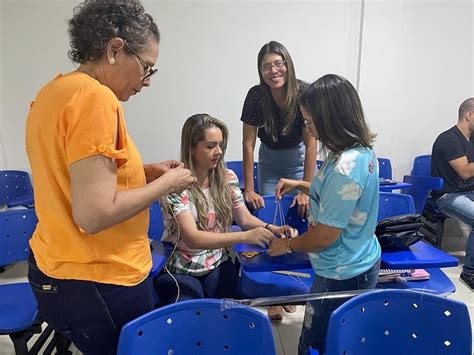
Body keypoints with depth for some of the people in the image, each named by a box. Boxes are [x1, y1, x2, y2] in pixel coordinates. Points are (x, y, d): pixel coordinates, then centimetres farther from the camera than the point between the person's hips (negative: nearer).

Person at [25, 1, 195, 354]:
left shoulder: (53, 92, 6)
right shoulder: (95, 97, -22)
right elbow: (94, 215, -28)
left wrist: (143, 171, 7)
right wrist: (165, 184, -14)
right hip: (96, 282, -8)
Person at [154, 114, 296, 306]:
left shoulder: (227, 178, -2)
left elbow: (245, 219, 3)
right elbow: (192, 238, -27)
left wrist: (271, 229, -19)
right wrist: (245, 236, -37)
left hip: (218, 264, 4)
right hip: (181, 270, -3)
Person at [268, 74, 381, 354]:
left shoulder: (345, 167, -29)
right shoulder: (362, 150, 0)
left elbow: (325, 235, -23)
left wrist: (288, 245, -6)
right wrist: (300, 185, 7)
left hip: (342, 276, -9)